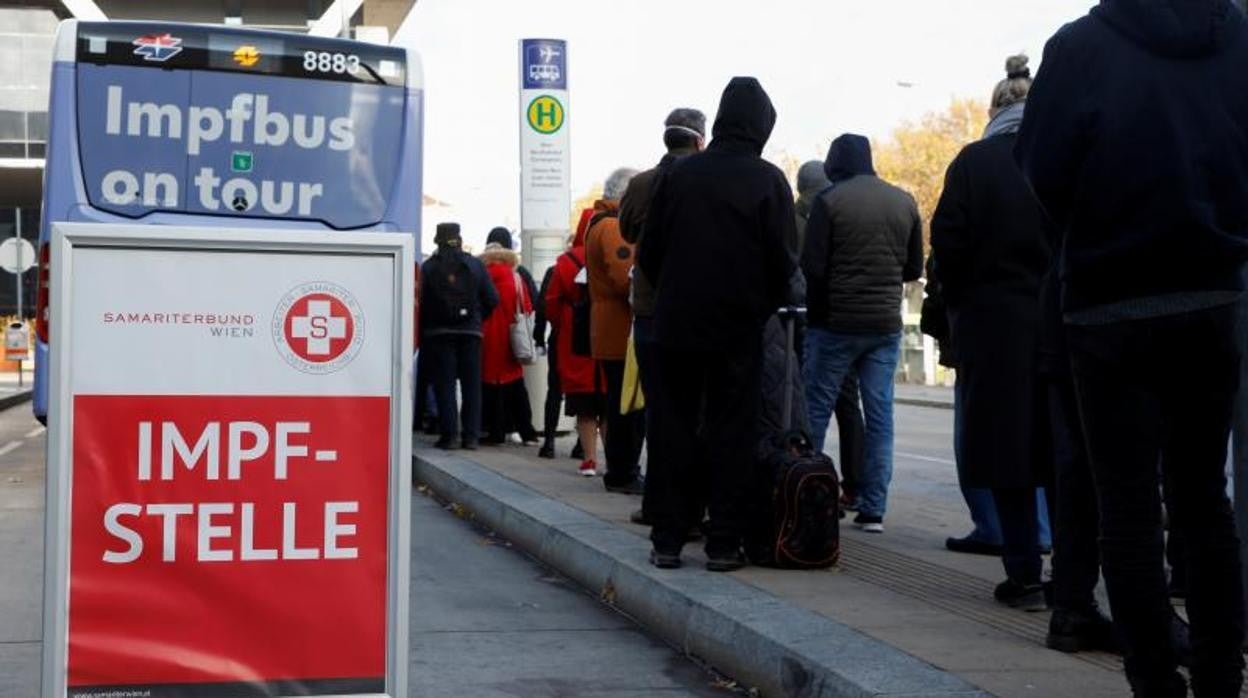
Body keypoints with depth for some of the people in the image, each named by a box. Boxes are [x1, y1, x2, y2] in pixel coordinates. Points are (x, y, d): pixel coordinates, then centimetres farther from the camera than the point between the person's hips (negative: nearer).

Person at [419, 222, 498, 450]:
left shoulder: (428, 267, -4)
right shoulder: (475, 265, 1)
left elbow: (422, 301, -7)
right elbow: (492, 299, 0)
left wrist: (423, 331, 5)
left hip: (439, 332, -1)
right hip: (470, 332, 1)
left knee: (444, 384, 2)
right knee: (471, 384, 7)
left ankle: (449, 433, -3)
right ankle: (471, 435, 5)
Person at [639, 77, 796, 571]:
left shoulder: (679, 174, 1)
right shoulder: (768, 181, -6)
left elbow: (650, 253, 4)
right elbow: (781, 261, -8)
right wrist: (767, 305, 10)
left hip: (677, 324, 2)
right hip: (739, 327, -2)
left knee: (674, 429, 9)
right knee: (731, 434, 5)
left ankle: (668, 540, 9)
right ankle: (724, 544, 5)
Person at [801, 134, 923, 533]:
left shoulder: (830, 201, -8)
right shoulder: (904, 202, 6)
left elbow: (812, 268, -11)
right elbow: (913, 269, 12)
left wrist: (813, 306, 5)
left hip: (835, 323, -4)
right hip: (886, 324, 4)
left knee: (815, 411, 5)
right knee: (879, 415, 5)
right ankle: (873, 510, 4)